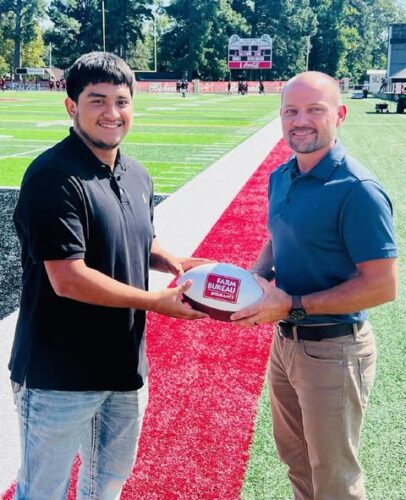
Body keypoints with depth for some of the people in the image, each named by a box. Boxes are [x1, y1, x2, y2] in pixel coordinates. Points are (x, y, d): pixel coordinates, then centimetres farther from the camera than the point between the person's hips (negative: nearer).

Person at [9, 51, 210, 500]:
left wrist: (171, 262, 0)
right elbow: (68, 279, -25)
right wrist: (158, 302, -18)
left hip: (126, 366, 8)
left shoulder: (137, 176, 7)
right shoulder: (54, 177, -20)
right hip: (59, 376, -8)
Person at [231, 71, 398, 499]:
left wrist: (294, 306, -24)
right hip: (285, 341, 8)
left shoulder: (357, 190, -23)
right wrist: (254, 276, -3)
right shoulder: (280, 177, 2)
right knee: (294, 456, 26)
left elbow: (382, 286, -23)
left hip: (333, 351, -8)